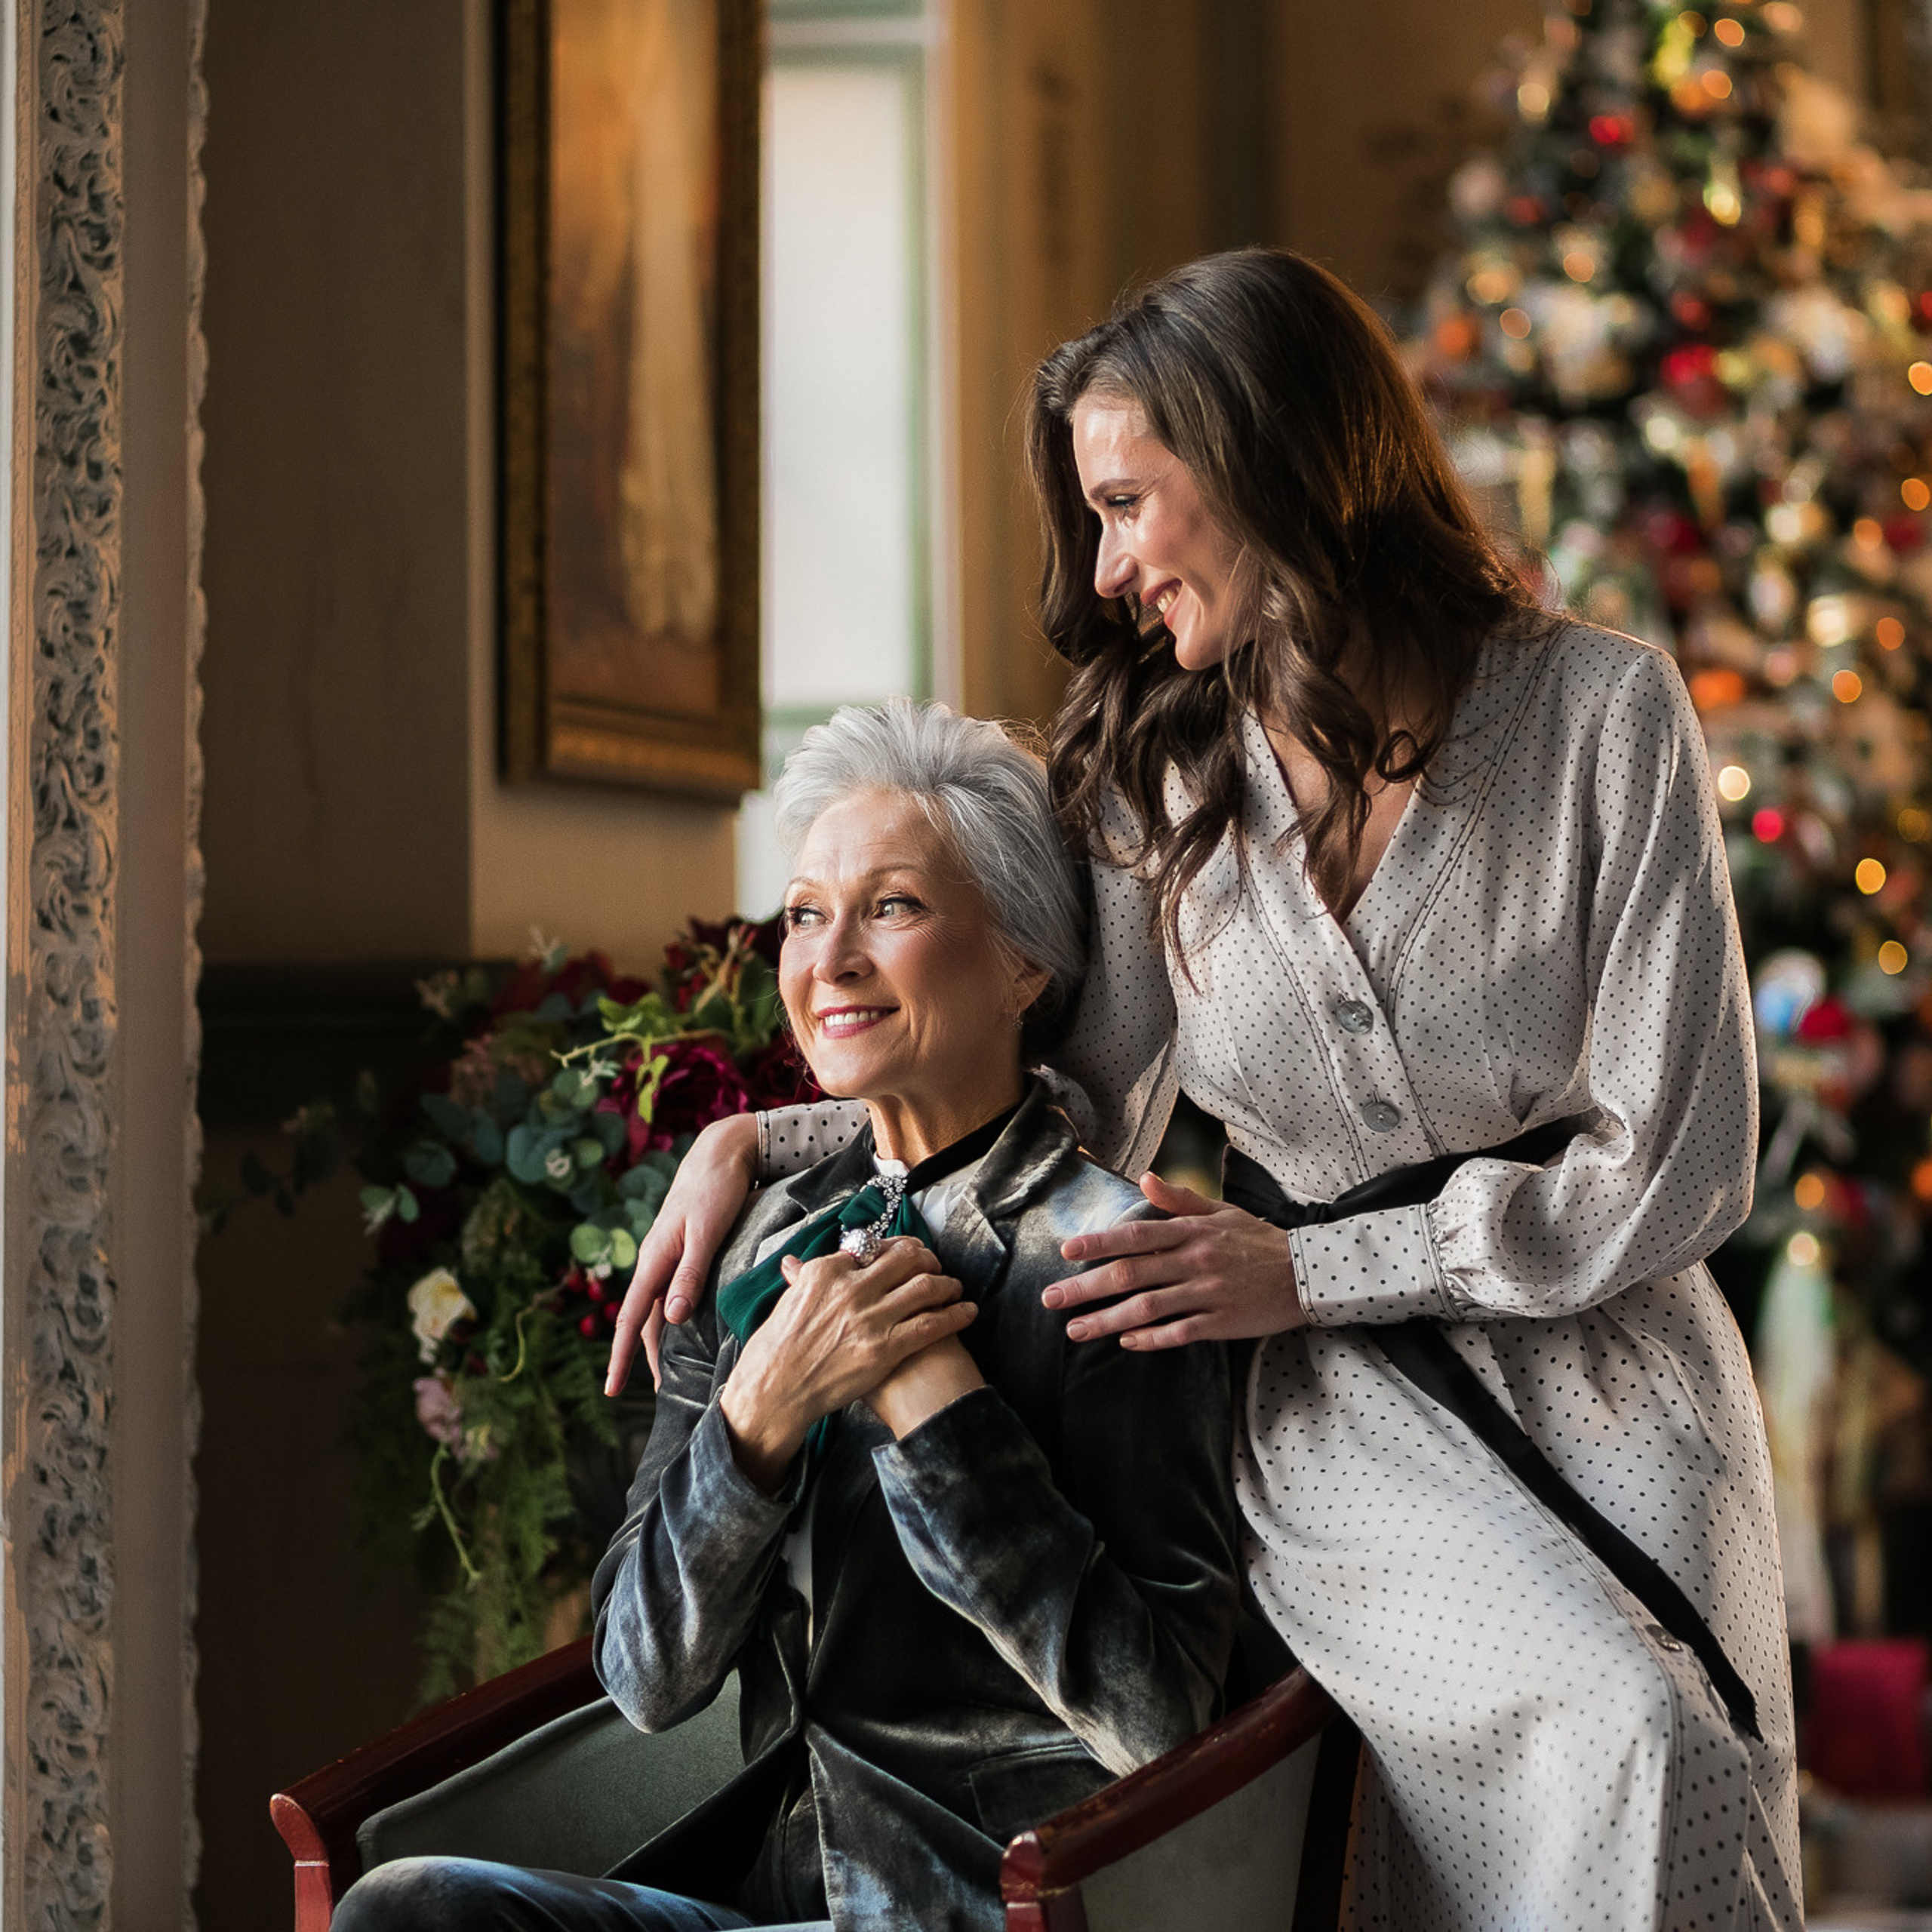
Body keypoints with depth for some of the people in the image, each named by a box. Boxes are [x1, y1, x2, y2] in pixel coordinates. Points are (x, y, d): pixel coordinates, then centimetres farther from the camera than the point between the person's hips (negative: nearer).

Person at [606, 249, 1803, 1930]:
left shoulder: (1604, 711, -7)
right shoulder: (1163, 774, 4)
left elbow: (1673, 1167, -9)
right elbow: (1084, 1114, 12)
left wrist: (1306, 1272, -10)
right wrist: (760, 1143, 1)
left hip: (1610, 1387, 0)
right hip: (1349, 1412, 1)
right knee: (1619, 1732, -28)